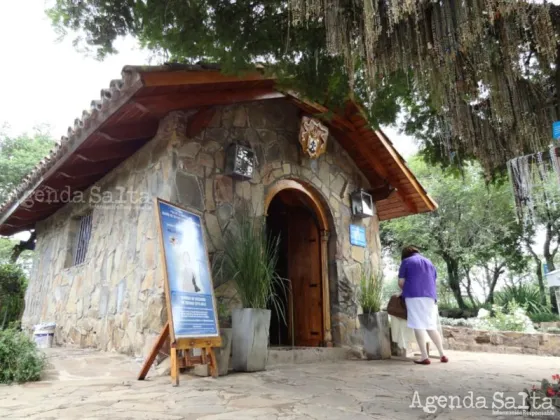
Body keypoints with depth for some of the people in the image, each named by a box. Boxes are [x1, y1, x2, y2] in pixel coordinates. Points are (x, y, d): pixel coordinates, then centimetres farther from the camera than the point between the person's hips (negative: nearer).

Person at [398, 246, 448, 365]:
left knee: (418, 326, -6)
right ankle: (442, 355, 10)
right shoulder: (429, 262, 24)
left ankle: (425, 357, -9)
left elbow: (401, 282, 4)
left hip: (414, 295, -5)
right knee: (431, 326, 12)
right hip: (430, 296, 5)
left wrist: (407, 290, 22)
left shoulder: (406, 261, 8)